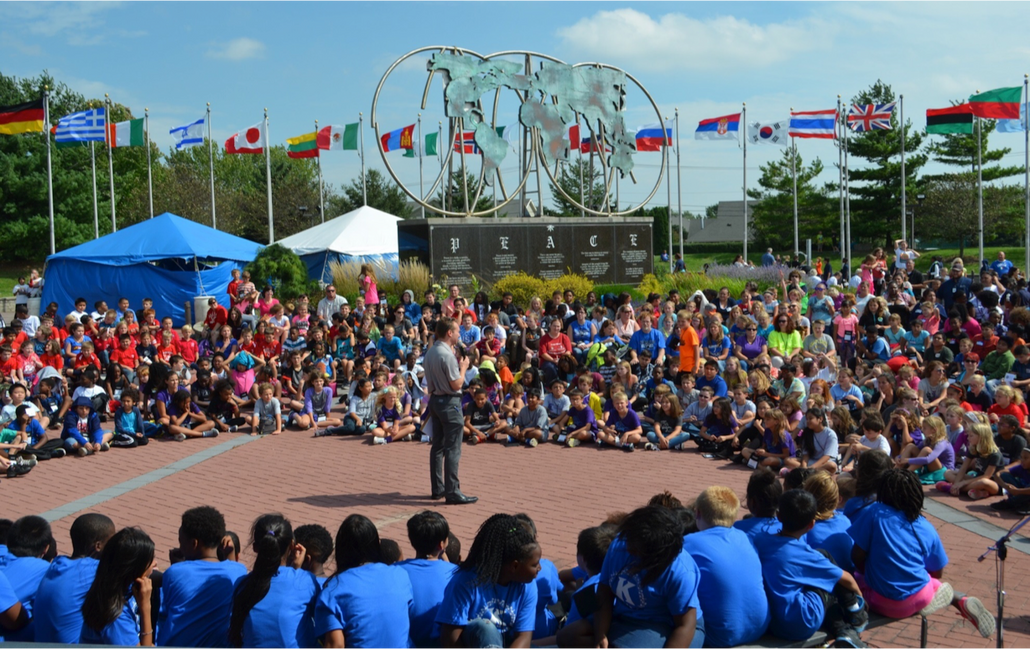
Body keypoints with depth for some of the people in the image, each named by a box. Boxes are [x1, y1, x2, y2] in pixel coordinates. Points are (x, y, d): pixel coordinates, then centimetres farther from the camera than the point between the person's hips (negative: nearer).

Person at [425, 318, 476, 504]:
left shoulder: (430, 352, 8)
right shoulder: (447, 355, -20)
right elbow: (456, 384, -19)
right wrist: (463, 367, -3)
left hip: (435, 400, 9)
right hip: (449, 403, -9)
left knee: (437, 446, 13)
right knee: (453, 449, -6)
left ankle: (437, 489, 20)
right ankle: (452, 492, -6)